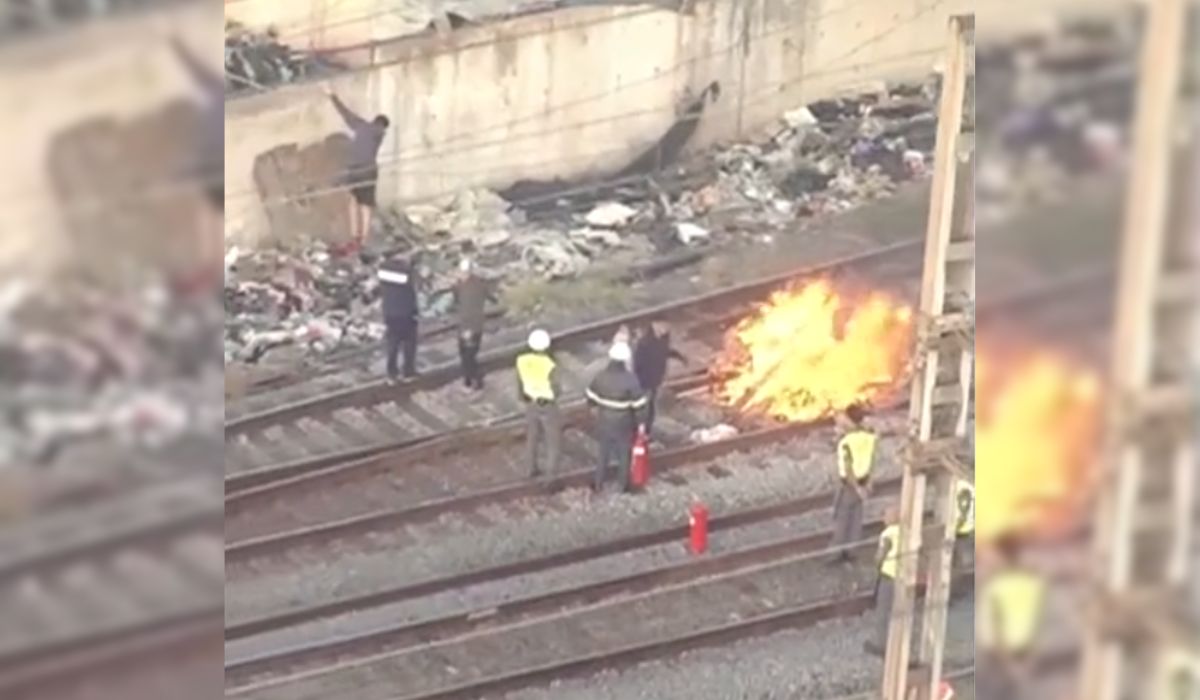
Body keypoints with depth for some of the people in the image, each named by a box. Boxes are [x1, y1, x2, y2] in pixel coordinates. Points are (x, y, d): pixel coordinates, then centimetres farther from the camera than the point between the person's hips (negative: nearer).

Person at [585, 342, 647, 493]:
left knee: (604, 453, 20)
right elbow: (638, 405, -18)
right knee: (624, 454, 17)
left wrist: (598, 407, 20)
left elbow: (591, 399, -1)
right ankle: (624, 485, 31)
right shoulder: (630, 380, -24)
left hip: (604, 422, 3)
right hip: (624, 424, -3)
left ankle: (598, 484, 31)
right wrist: (641, 423, -5)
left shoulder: (601, 376, -13)